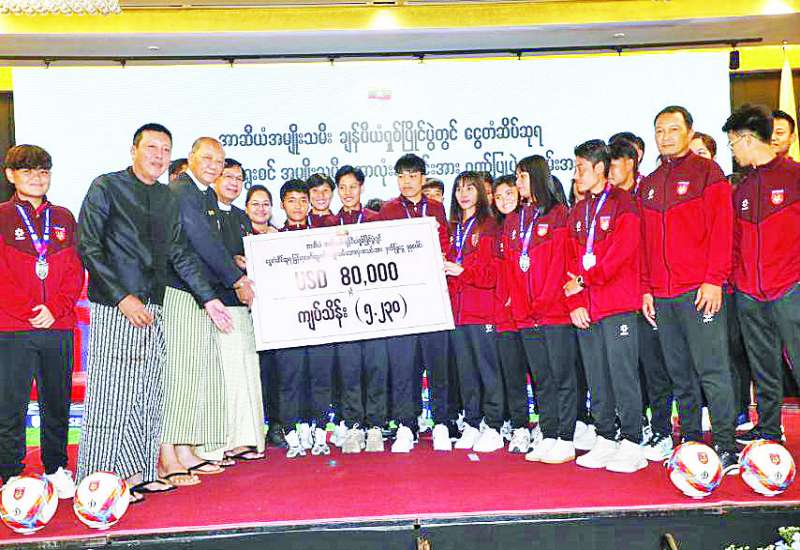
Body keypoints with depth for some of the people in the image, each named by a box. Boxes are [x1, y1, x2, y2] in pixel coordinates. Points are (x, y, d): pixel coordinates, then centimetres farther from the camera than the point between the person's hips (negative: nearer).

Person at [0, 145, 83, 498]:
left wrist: (55, 309, -5)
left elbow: (75, 271, 9)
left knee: (57, 402, 10)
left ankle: (56, 468, 23)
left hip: (59, 327, 3)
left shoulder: (63, 218, 13)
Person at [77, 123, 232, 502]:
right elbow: (87, 247, -8)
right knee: (110, 396, -4)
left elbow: (180, 254, 19)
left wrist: (208, 298, 13)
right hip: (114, 308, -6)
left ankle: (140, 473, 15)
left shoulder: (168, 199, 16)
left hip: (153, 309, 6)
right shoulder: (106, 187, -1)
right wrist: (123, 297, -14)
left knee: (147, 398, 7)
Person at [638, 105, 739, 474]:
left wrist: (714, 280, -13)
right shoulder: (648, 185, 17)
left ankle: (726, 446, 2)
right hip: (661, 296, 5)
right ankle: (691, 441, 17)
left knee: (712, 370, -5)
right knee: (680, 375, 9)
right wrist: (646, 289, 12)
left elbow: (721, 229, -5)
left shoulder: (707, 172, 2)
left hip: (700, 290, -5)